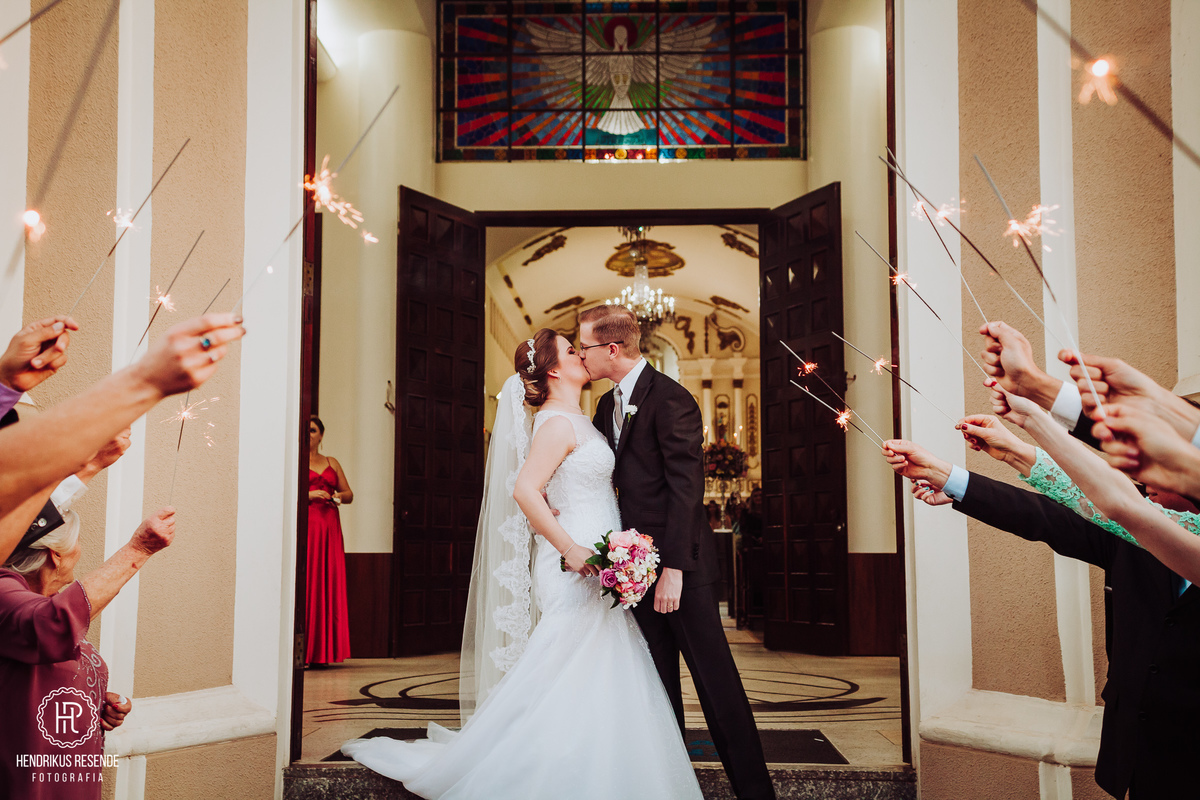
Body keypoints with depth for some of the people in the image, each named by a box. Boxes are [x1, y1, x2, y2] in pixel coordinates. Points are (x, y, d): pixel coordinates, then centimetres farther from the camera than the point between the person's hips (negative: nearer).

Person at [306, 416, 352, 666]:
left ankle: (322, 651, 3)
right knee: (305, 582, -10)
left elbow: (349, 493, 21)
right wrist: (309, 494, -13)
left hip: (329, 527, 4)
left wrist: (338, 497, 0)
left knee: (328, 583, -1)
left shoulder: (332, 463, 20)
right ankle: (299, 652, -8)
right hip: (304, 525, -4)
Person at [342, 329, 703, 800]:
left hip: (592, 567, 9)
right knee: (576, 684, -6)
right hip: (577, 570, -9)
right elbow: (524, 490, -22)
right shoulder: (557, 422, -12)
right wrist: (571, 548, -23)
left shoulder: (575, 421, 16)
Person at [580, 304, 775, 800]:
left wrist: (674, 567, -22)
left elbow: (686, 486, -18)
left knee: (715, 679, -1)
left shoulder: (671, 399, -14)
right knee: (658, 683, 15)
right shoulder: (608, 405, 13)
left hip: (681, 564, -8)